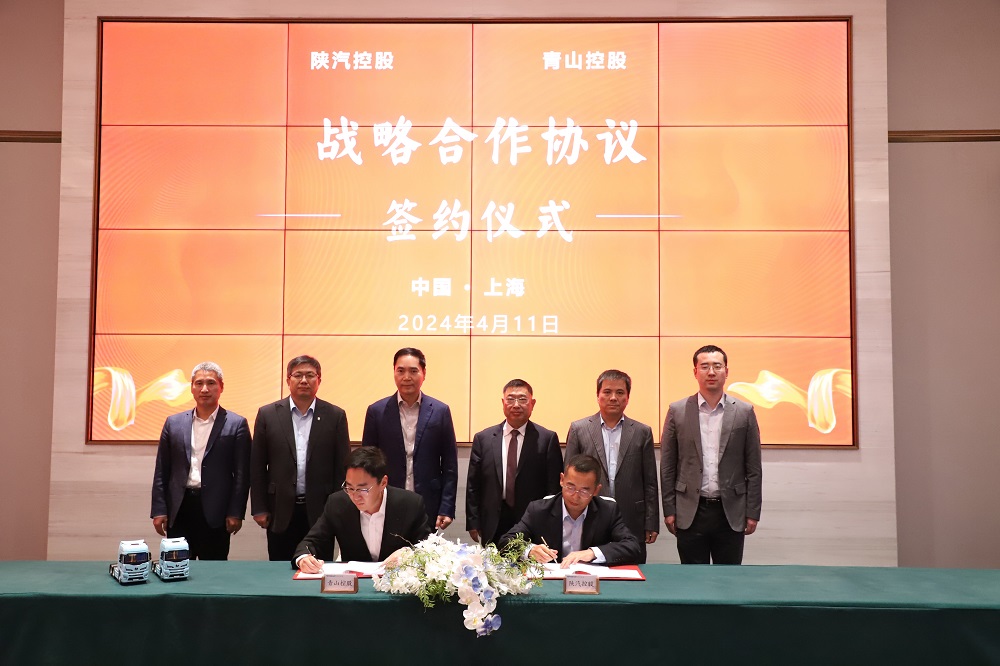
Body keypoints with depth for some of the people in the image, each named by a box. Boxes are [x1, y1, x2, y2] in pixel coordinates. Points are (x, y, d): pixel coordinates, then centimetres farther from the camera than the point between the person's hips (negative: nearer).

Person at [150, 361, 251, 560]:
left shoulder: (236, 424, 0)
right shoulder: (174, 423, 9)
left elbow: (242, 474, -2)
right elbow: (161, 471, 10)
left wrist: (235, 513, -7)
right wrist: (159, 510, 4)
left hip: (215, 513, -2)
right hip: (178, 510, 3)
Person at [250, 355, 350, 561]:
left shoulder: (335, 416, 1)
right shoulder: (268, 414, 2)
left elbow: (342, 466, 2)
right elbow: (257, 466, 4)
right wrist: (259, 509, 1)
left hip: (321, 511, 0)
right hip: (281, 512, 1)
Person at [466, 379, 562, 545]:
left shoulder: (547, 439, -1)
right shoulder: (483, 438, 6)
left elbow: (554, 487, 0)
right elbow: (473, 486, 7)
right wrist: (473, 523, 2)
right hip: (493, 529, 2)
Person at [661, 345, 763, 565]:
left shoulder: (744, 412, 2)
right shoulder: (677, 411, 1)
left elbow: (753, 468, 3)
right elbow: (667, 466, 3)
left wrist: (752, 513, 1)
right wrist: (669, 510, 0)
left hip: (731, 512, 0)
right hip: (691, 511, 0)